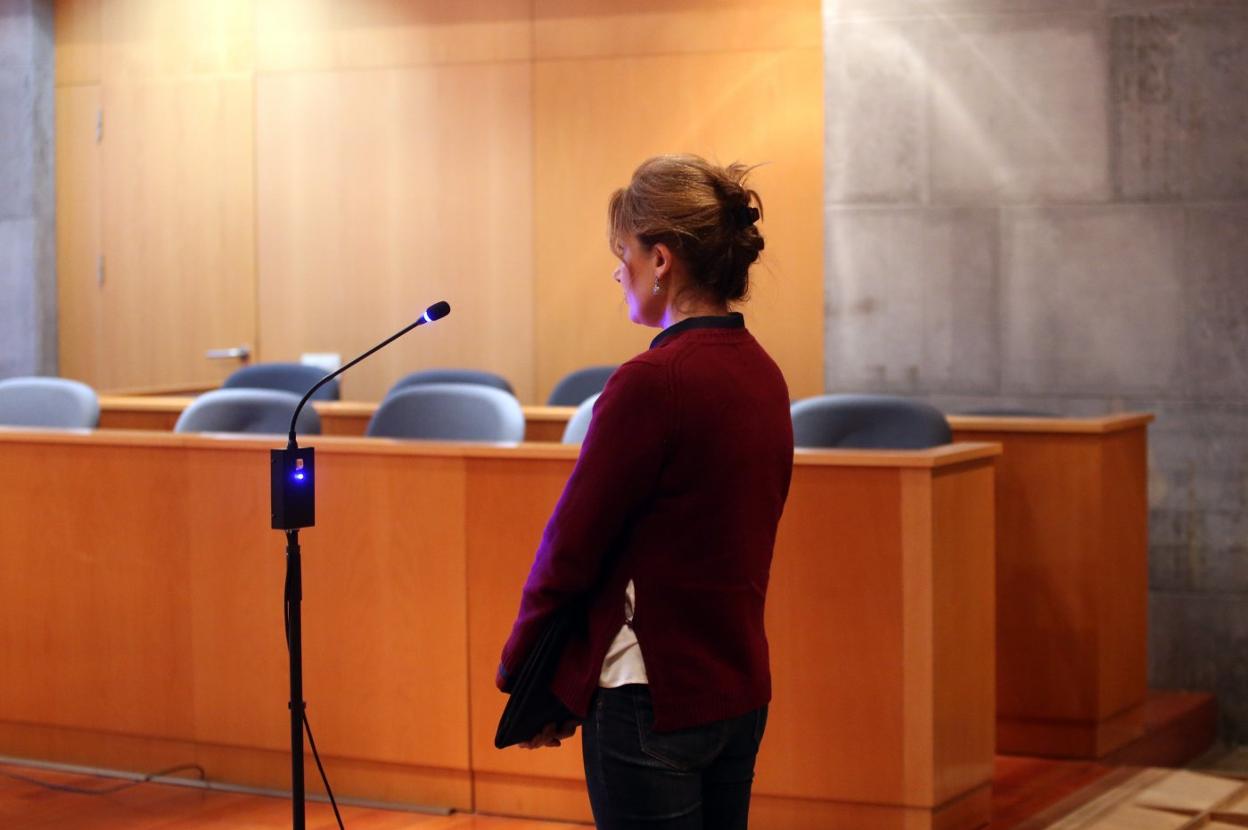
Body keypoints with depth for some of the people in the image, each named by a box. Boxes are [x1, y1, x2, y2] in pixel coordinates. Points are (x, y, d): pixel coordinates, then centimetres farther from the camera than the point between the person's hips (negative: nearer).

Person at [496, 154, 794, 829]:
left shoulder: (651, 383, -18)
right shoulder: (762, 375, 7)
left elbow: (572, 545, -13)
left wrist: (522, 673, 2)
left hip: (654, 697, -8)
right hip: (740, 690, 8)